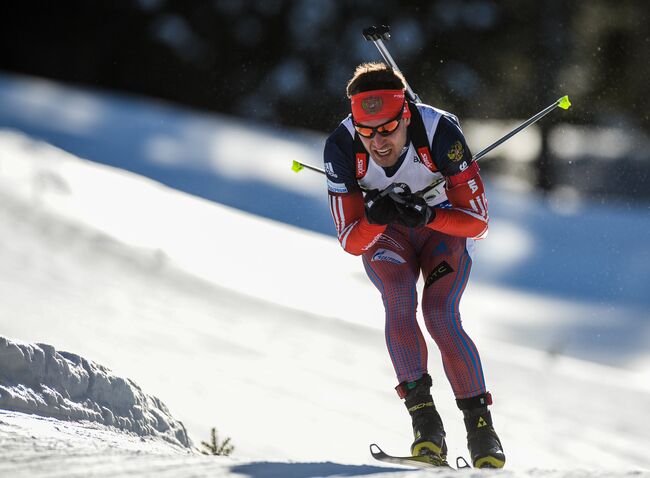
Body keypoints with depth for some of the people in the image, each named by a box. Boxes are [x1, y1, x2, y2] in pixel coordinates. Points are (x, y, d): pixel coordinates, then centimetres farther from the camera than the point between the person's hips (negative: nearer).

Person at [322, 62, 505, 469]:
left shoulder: (441, 131, -32)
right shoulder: (342, 148, -27)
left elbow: (478, 221, -25)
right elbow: (351, 242, -20)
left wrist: (428, 214, -42)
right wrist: (375, 218, -41)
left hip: (446, 226, -1)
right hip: (384, 236, 1)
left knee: (440, 314, -21)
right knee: (400, 302, -26)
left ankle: (480, 424, -11)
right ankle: (423, 416, -21)